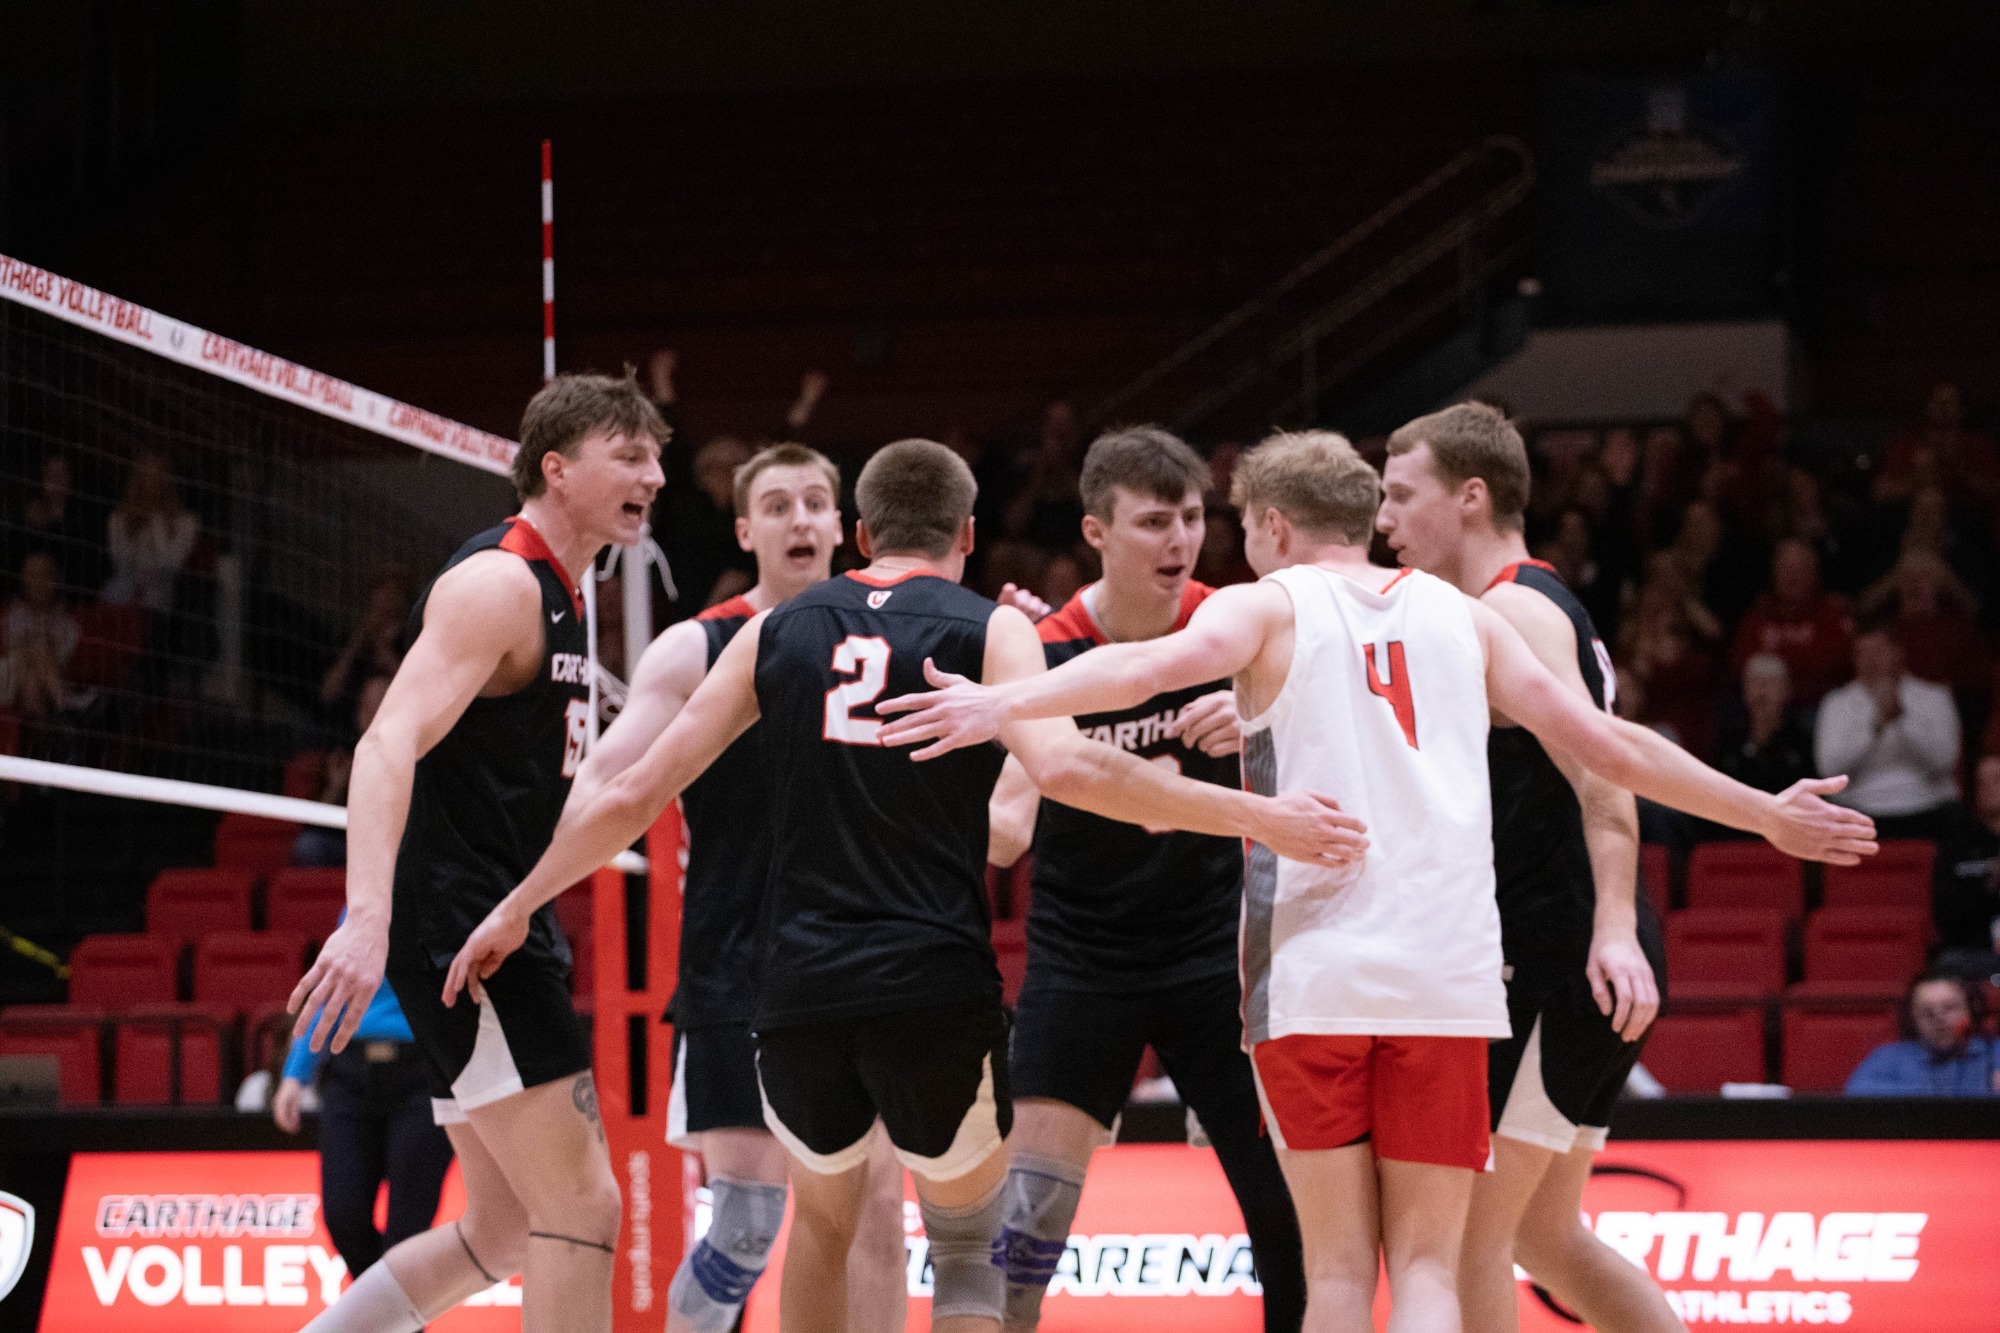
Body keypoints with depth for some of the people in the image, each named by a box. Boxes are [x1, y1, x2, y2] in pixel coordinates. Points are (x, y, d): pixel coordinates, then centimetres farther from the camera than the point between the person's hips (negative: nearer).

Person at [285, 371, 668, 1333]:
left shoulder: (555, 595, 18)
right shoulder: (499, 583, -12)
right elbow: (390, 745, -25)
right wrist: (368, 920, -37)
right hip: (461, 928, -10)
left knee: (507, 1232, 13)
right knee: (581, 1205, -12)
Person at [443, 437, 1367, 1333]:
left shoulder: (776, 632, 12)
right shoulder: (988, 630, 1)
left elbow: (635, 795, 13)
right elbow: (1063, 768, -17)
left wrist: (516, 909, 25)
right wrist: (1253, 816, -14)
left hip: (799, 987, 3)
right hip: (938, 990, -3)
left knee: (822, 1222, 27)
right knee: (967, 1245, 14)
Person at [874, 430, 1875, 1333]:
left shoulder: (1268, 605, 7)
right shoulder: (1456, 612, 17)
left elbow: (1163, 662, -15)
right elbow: (1606, 746, 18)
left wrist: (1005, 702, -27)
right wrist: (1767, 815, 28)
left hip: (1309, 976, -2)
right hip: (1447, 975, 2)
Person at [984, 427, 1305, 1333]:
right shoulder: (1042, 655, -12)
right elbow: (1005, 830, -17)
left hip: (1212, 947, 2)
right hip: (1079, 959, -2)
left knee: (1291, 1190, 1)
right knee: (1027, 1202, -9)